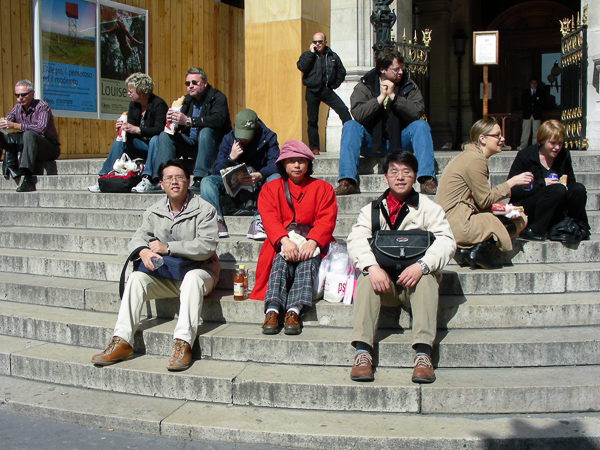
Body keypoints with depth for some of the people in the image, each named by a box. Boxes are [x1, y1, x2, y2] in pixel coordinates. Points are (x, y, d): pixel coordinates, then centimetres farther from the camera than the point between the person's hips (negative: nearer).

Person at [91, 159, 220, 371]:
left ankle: (183, 343, -44)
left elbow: (206, 246, -18)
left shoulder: (204, 210, -6)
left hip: (199, 270, -4)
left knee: (192, 278, -38)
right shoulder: (154, 212, 10)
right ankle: (122, 342, -25)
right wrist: (143, 251, -20)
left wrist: (168, 247, -22)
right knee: (136, 278, -21)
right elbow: (137, 239, 6)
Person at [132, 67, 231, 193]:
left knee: (206, 131, -35)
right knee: (165, 135, -8)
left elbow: (218, 119, -29)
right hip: (191, 142, 6)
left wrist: (188, 120, -36)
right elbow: (178, 126, 8)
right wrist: (171, 119, -18)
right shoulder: (188, 100, 12)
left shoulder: (218, 97, -8)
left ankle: (200, 180, -41)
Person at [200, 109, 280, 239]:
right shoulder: (228, 139, 1)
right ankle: (217, 222, -32)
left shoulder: (268, 137, -4)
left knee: (277, 178, -33)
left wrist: (259, 175, -39)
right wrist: (231, 158, -23)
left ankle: (258, 222, -40)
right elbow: (216, 172, -4)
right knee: (207, 181, -20)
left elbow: (275, 165, -18)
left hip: (259, 185, -2)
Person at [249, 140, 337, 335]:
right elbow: (270, 219, -3)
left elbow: (327, 219, 0)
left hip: (312, 245, 0)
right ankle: (272, 310, -48)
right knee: (281, 260, -32)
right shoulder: (270, 188, 15)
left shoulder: (323, 188, 16)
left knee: (307, 260, -33)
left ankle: (294, 312, -48)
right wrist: (285, 241, -24)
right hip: (282, 244, 0)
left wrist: (312, 242, -21)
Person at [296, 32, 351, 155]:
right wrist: (311, 53, -10)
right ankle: (314, 147, 9)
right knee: (312, 120, 1)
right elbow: (301, 67, -13)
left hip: (327, 90, 1)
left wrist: (335, 84, 7)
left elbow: (341, 72, 18)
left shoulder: (332, 56, 11)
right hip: (312, 91, 0)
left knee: (343, 110, -18)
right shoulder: (307, 55, 7)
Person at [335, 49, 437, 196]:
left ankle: (427, 179, -32)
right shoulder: (364, 86, -3)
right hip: (371, 143, -1)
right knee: (350, 126, -25)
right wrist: (381, 97, -22)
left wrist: (393, 96, -21)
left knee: (421, 125, -23)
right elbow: (358, 114, -20)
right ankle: (347, 181, -33)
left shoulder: (408, 86, 1)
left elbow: (417, 112, -17)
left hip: (400, 142, 1)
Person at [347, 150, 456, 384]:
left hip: (414, 280, -1)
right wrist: (372, 266, -27)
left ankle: (423, 353, -41)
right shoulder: (371, 210, 12)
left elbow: (446, 241, -7)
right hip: (382, 280, 1)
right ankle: (362, 352, -39)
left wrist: (421, 265, -27)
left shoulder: (428, 208, 8)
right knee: (367, 277, -30)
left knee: (426, 277, -32)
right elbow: (356, 240, -6)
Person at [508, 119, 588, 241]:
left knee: (578, 189, -20)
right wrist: (542, 183, -22)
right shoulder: (525, 155, -9)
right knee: (558, 189, -30)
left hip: (553, 213, 5)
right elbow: (511, 190, -14)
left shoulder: (564, 155, 4)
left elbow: (571, 182, 14)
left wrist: (565, 184, -11)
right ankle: (534, 230, -25)